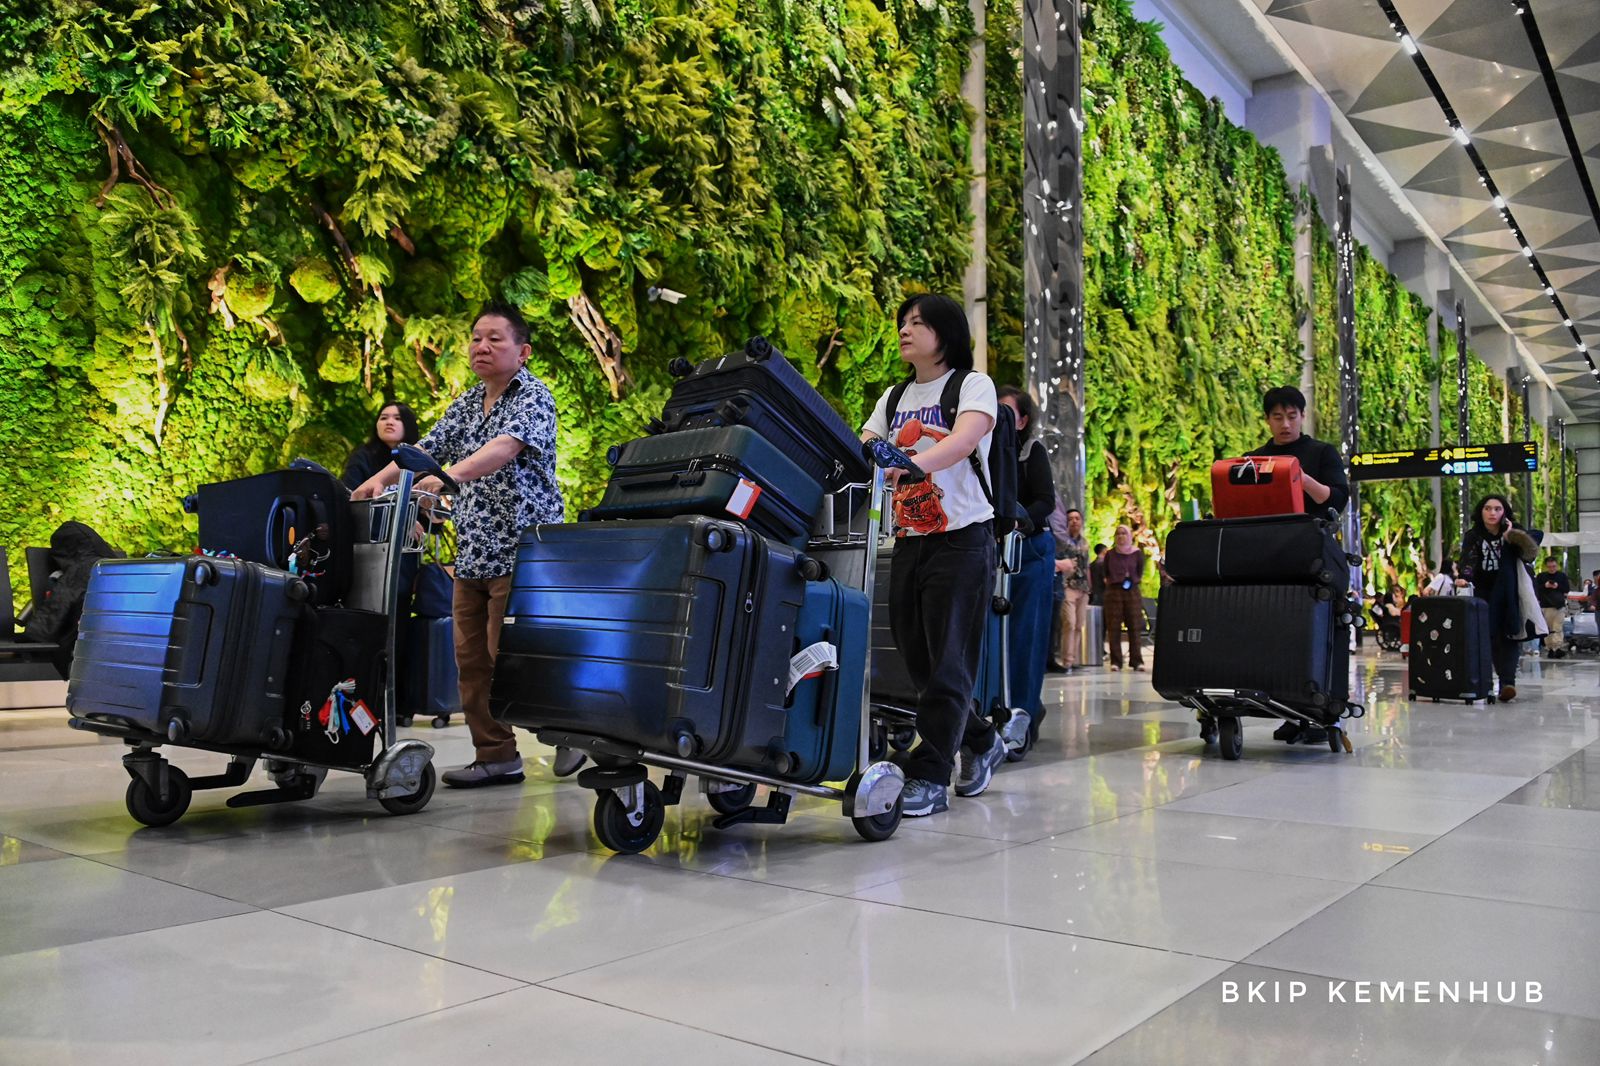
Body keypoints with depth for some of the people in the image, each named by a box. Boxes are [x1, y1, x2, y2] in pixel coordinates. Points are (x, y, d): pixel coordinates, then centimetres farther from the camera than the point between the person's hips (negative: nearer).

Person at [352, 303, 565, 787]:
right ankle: (496, 755, 13)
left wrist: (448, 475, -39)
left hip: (521, 550, -8)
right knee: (473, 658, 5)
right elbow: (426, 448, 16)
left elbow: (505, 447, -25)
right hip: (473, 555, 8)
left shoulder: (534, 397, -7)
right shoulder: (465, 404, 18)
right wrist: (379, 479, -2)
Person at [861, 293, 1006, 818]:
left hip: (962, 539, -6)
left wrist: (909, 462, -40)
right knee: (917, 659, 8)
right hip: (908, 541, 6)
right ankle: (982, 740, 29)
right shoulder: (893, 398, 17)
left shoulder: (974, 385, -2)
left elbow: (963, 441, -22)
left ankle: (929, 777, -2)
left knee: (947, 661, -6)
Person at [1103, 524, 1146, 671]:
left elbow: (1140, 573, 8)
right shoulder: (1110, 554, 9)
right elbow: (1106, 573, 13)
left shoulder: (1137, 553, 6)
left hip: (1132, 591, -1)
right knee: (1114, 627, -3)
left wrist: (1131, 579, -3)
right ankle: (1115, 661, 0)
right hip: (1113, 592, 1)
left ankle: (1137, 660, 0)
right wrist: (1113, 580, 0)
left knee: (1135, 626, -3)